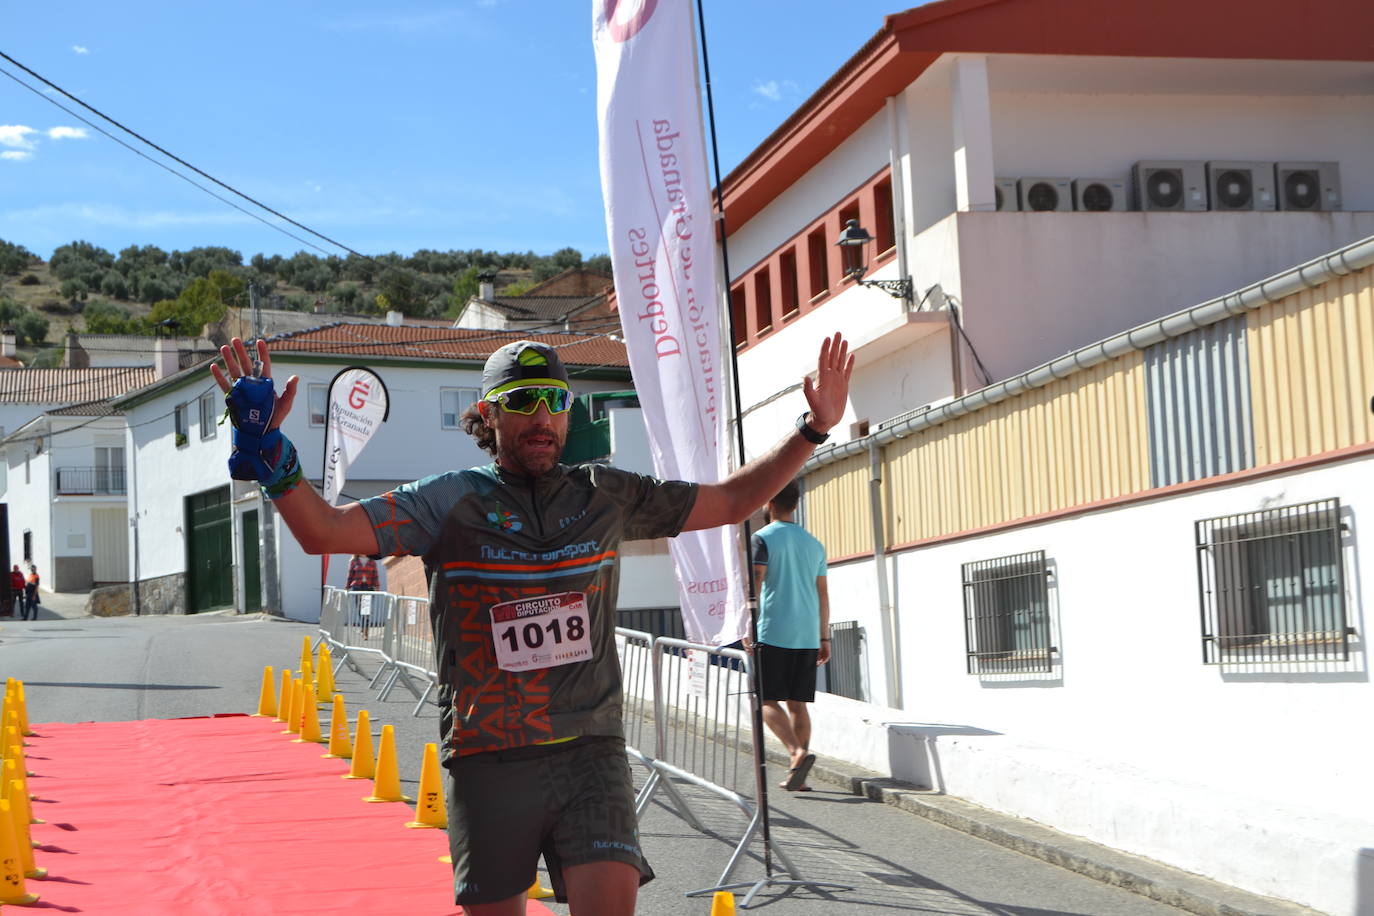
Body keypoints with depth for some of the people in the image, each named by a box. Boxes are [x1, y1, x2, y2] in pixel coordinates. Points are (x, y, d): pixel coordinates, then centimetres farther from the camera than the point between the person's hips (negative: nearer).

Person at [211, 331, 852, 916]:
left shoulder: (607, 497, 7)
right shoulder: (449, 502, -1)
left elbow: (732, 501, 15)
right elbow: (323, 530, -8)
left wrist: (811, 430, 8)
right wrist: (269, 448, -23)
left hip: (591, 753, 1)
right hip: (487, 763, -1)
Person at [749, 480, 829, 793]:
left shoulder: (764, 538, -3)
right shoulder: (814, 544, 14)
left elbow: (755, 586, -11)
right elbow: (822, 596, 16)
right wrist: (824, 638, 20)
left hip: (773, 634, -5)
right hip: (807, 636, 5)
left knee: (767, 700, -1)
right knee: (797, 703, 9)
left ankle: (797, 752, -23)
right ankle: (797, 775, 7)